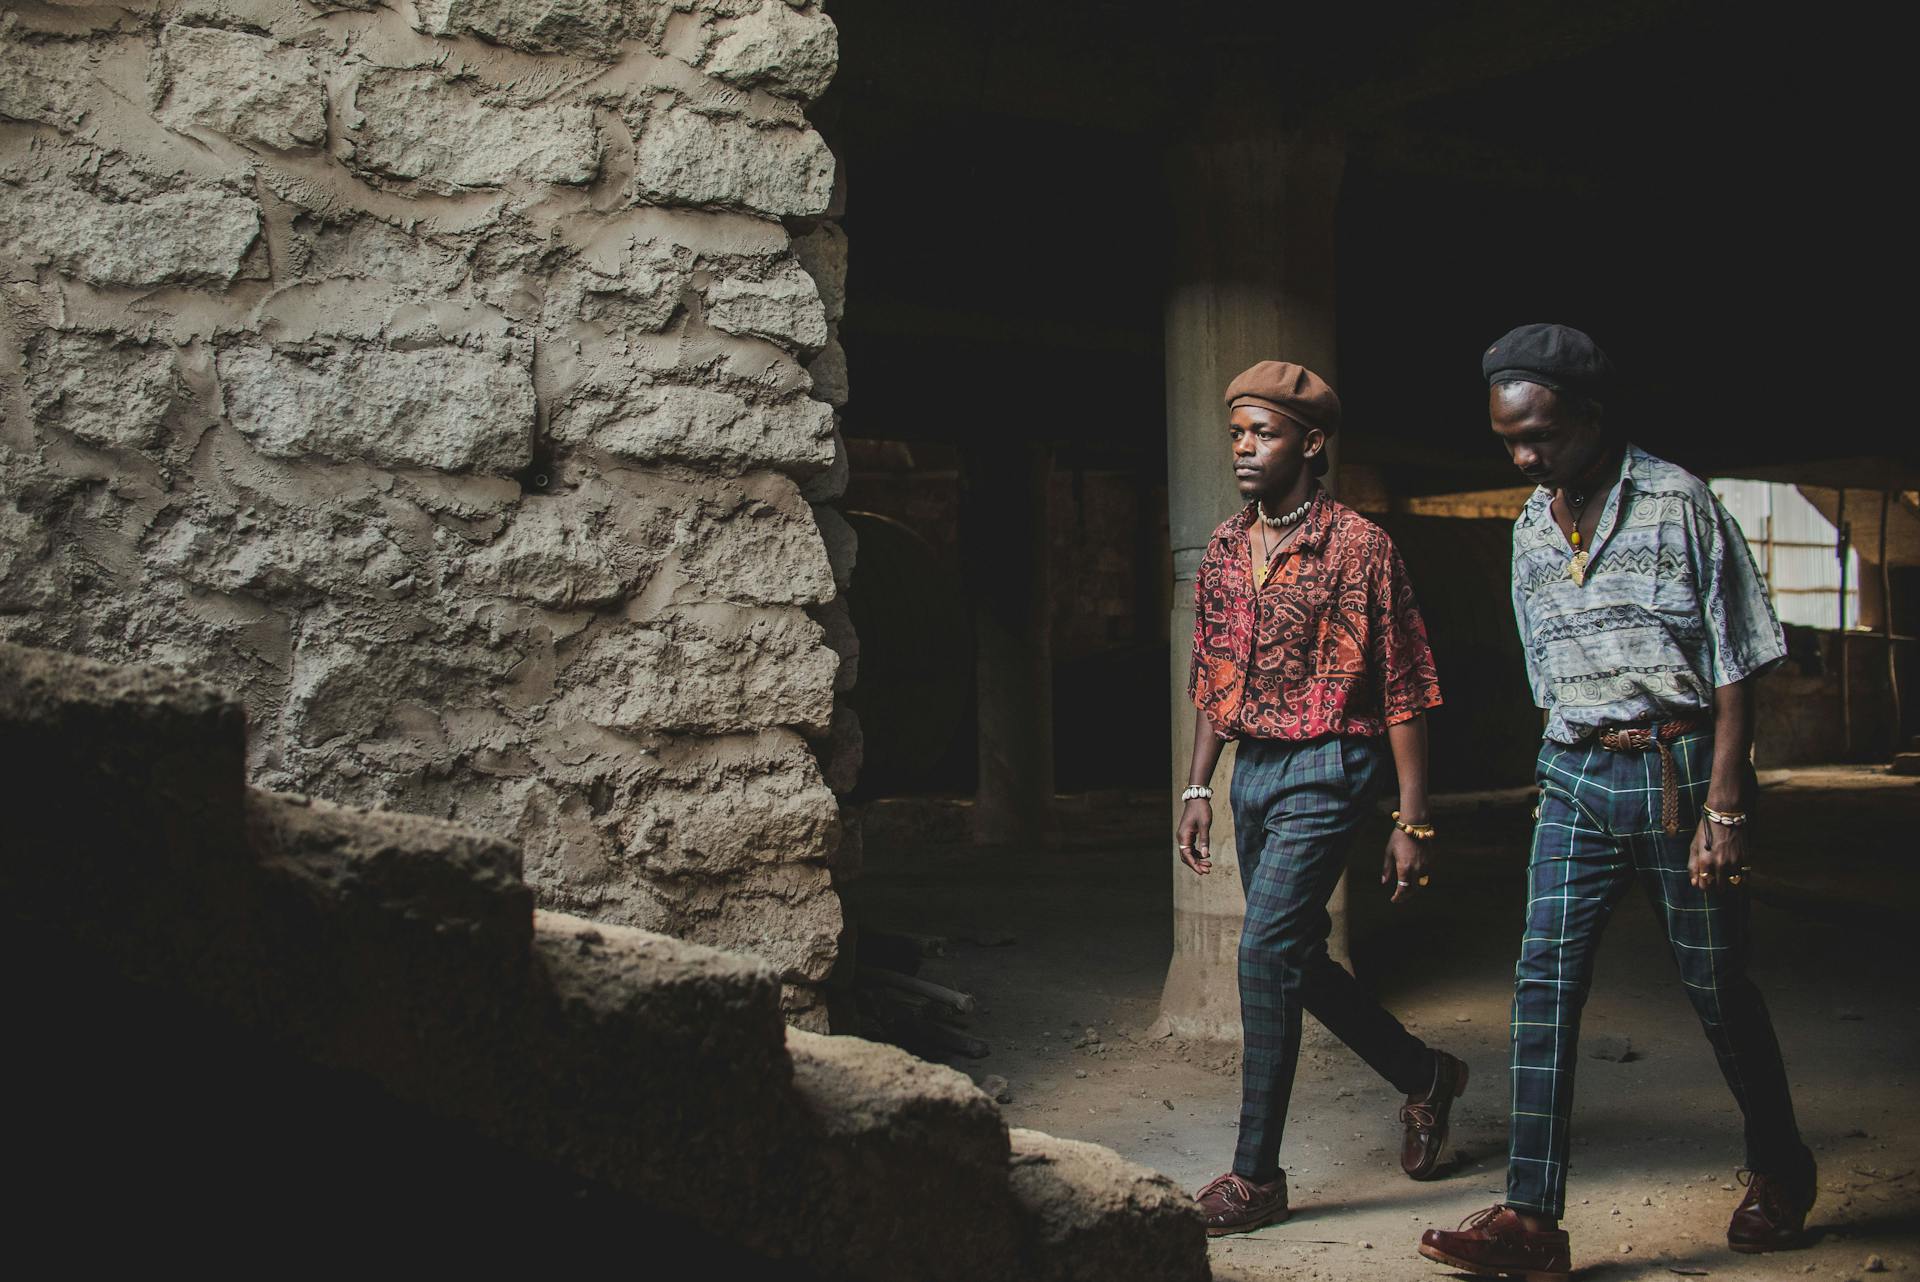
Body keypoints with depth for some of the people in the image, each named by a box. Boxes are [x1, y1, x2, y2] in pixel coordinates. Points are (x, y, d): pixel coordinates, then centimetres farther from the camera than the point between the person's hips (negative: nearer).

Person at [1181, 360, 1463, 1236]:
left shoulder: (1360, 547, -11)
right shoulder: (1225, 548, 8)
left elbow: (1404, 693, -10)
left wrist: (1413, 822, -12)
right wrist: (1198, 788, 10)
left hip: (1327, 769, -7)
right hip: (1253, 769, 7)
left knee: (1267, 950, -13)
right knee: (1296, 958, 14)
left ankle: (1256, 1174, -3)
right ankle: (1424, 1078, 38)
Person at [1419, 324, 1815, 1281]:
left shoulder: (1677, 502, -5)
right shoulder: (1531, 528, 11)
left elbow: (1735, 667, -7)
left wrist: (1721, 810, -12)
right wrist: (1561, 781, 15)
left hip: (1677, 767, -4)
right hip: (1576, 775, 4)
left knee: (1717, 987, 7)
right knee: (1544, 980, -7)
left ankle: (1779, 1171, 31)